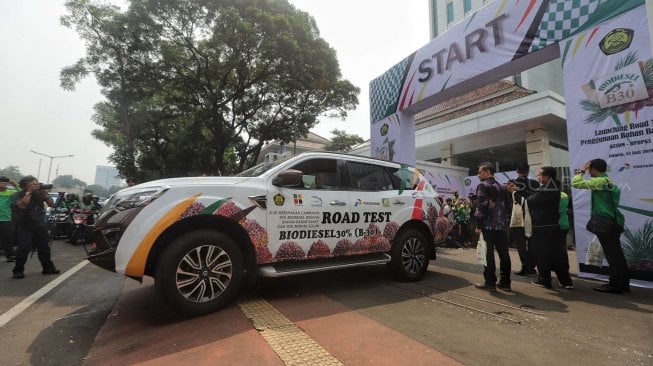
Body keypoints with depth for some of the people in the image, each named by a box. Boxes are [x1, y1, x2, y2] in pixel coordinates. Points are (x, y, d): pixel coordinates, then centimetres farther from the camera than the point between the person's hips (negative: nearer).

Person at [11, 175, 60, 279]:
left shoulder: (40, 193, 1)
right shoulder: (17, 195, -8)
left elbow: (51, 204, -4)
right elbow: (22, 205, -28)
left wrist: (45, 193, -15)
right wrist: (29, 192, -24)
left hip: (39, 224, 3)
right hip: (24, 225, -3)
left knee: (44, 247, 6)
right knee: (24, 248, -11)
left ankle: (48, 268, 15)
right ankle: (18, 270, 3)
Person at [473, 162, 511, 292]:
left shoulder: (483, 185, -6)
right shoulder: (501, 187, 19)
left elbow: (481, 206, -14)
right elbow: (505, 205, 18)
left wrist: (478, 225, -13)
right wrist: (504, 222, 19)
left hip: (488, 225, -8)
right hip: (501, 225, 8)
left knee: (488, 254, -3)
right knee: (503, 254, 10)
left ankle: (490, 283, 1)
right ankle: (505, 282, 17)